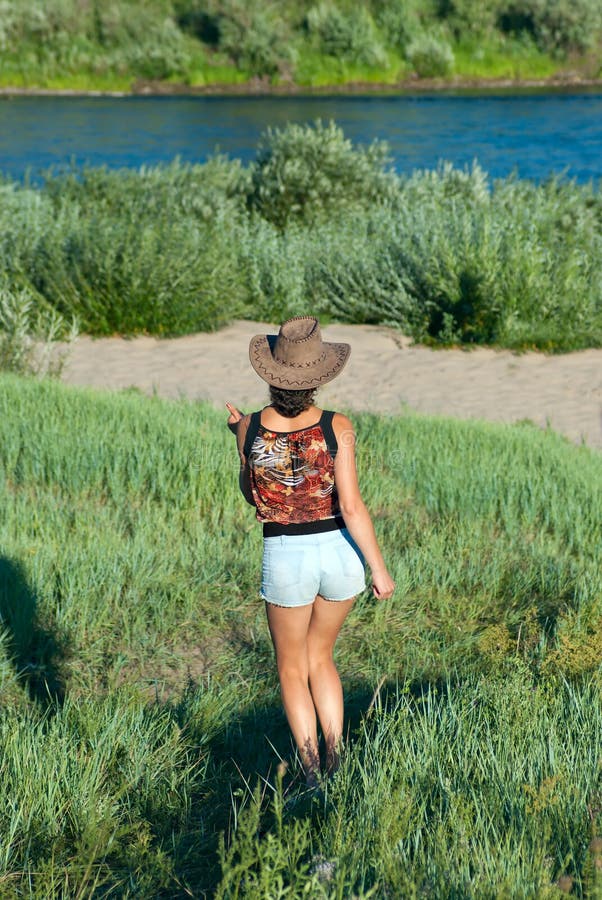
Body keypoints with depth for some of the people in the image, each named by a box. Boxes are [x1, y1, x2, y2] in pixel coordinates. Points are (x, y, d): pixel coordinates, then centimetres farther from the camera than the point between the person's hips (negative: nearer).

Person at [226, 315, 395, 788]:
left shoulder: (251, 428, -7)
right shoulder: (336, 426, -13)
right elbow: (351, 506, -15)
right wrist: (380, 570, -7)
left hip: (285, 558, -1)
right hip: (341, 553, 1)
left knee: (292, 669, 20)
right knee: (320, 656, 24)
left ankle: (312, 772, 16)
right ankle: (337, 763, 22)